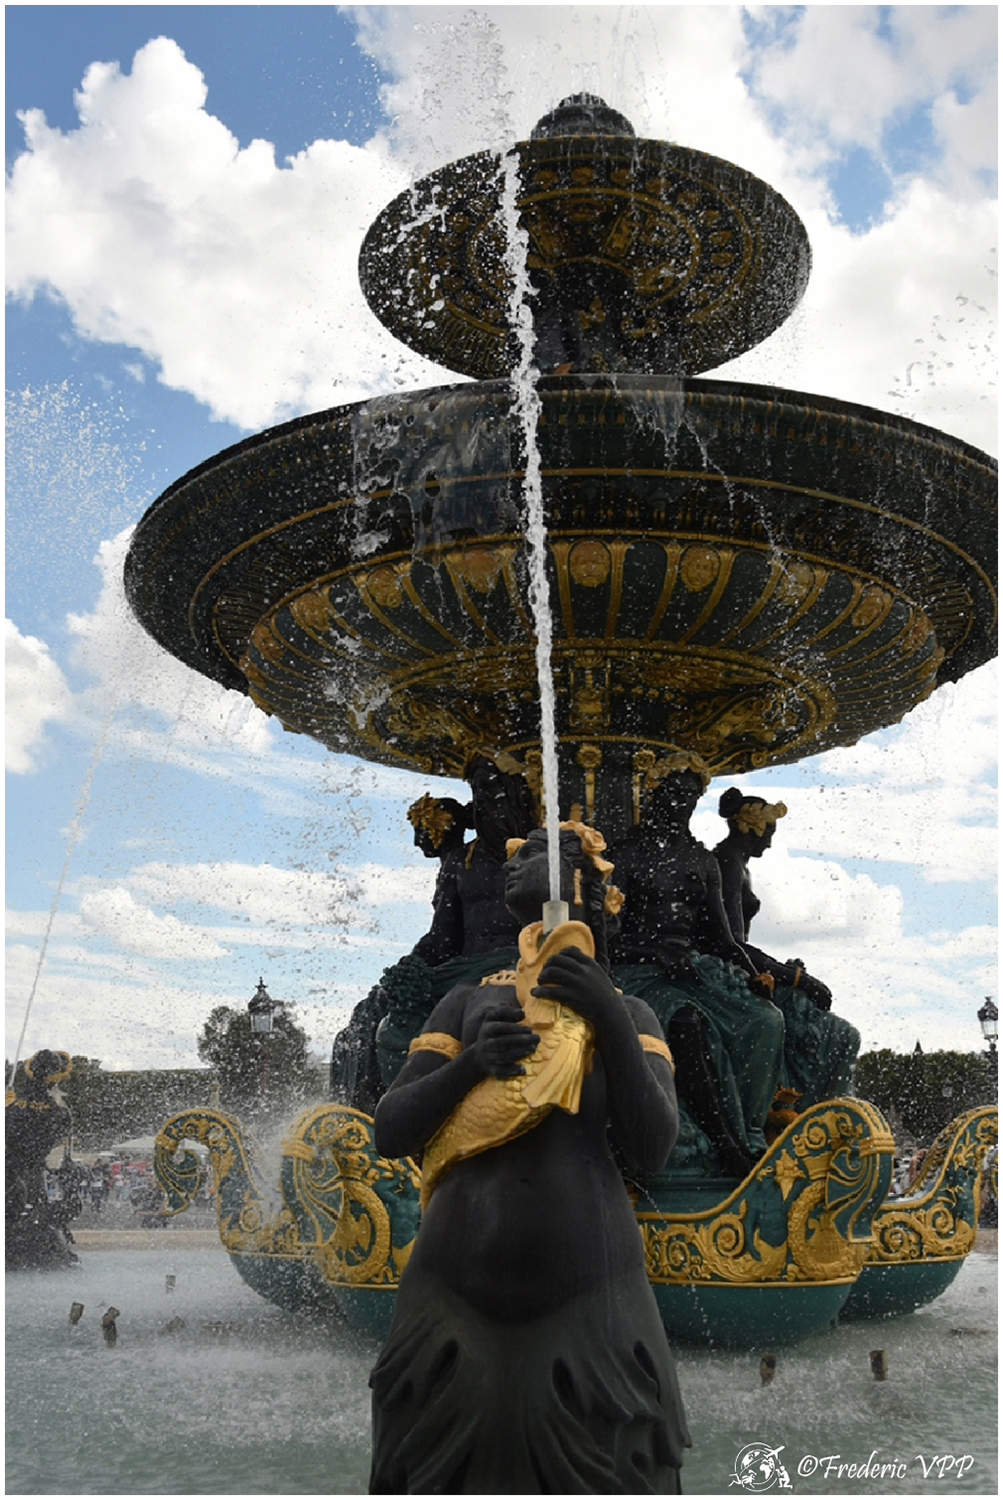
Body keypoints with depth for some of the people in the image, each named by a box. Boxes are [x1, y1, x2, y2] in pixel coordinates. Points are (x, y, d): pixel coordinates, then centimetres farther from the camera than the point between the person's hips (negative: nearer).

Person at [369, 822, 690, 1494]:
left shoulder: (626, 1014, 8)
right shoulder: (469, 1003, 11)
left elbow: (653, 1149, -5)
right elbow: (391, 1133, 5)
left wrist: (610, 1020, -15)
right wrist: (471, 1064, -12)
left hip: (585, 1292, -1)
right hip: (458, 1283, 1)